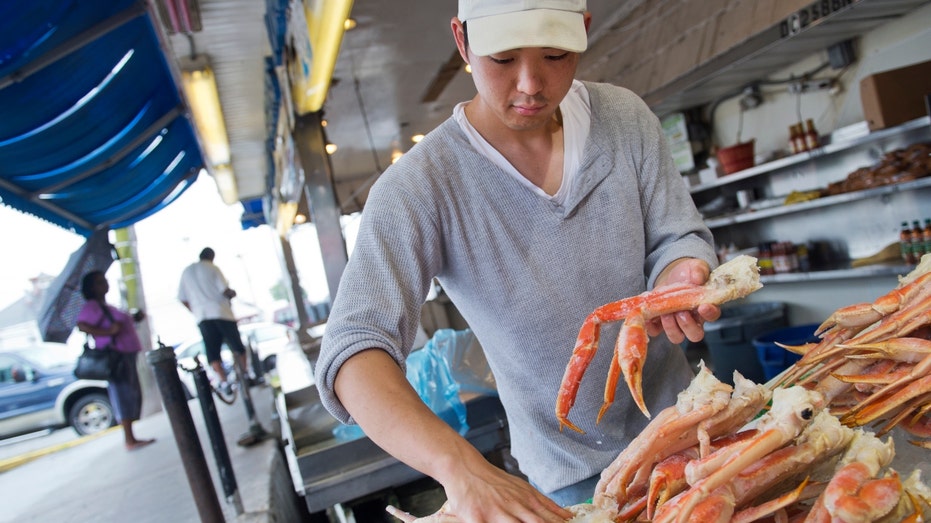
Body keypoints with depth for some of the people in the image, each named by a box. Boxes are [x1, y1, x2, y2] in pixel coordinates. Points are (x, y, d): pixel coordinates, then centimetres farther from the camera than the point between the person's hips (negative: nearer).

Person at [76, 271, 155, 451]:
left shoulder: (106, 307, 20)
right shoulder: (92, 306, -9)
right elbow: (81, 325, -24)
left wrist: (134, 318, 12)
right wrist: (107, 332, -31)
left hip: (127, 355, 10)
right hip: (114, 356, -10)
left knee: (133, 395, 11)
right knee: (124, 395, -9)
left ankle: (129, 437, 17)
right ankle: (130, 440, -6)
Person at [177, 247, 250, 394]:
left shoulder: (186, 271, 14)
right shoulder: (212, 268, -1)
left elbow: (183, 299, 14)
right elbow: (225, 291, -10)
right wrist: (232, 294, 11)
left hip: (202, 317, 3)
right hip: (221, 312, -3)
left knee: (212, 353, 1)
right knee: (237, 347, 11)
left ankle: (223, 381, -11)